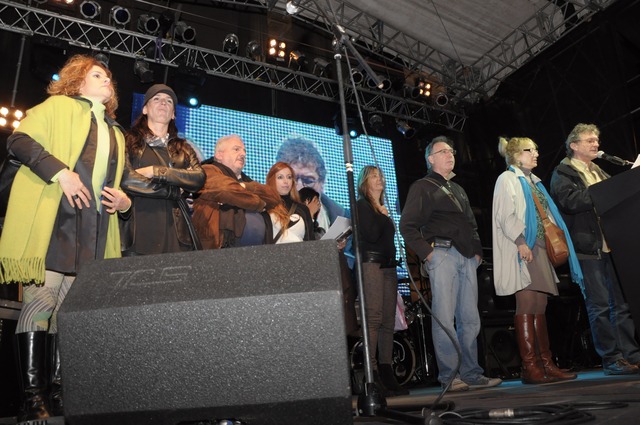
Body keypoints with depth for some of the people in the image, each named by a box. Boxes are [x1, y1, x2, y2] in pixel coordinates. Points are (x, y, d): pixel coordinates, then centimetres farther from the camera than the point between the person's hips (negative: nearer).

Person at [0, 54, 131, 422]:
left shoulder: (116, 133, 27)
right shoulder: (58, 106, 10)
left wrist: (124, 200, 10)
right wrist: (60, 172, -15)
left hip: (93, 227, 6)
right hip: (50, 218, -5)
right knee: (43, 298, -10)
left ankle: (57, 390, 9)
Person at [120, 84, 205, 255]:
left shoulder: (183, 148, 19)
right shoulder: (130, 141, 8)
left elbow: (199, 178, 1)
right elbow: (125, 180, -7)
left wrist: (155, 171, -7)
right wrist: (174, 190, -3)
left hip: (177, 233, 3)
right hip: (140, 231, -3)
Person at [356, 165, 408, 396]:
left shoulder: (382, 208, 25)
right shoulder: (361, 205, 1)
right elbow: (371, 235, -12)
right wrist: (383, 216, 2)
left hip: (388, 265, 8)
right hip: (371, 263, -8)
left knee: (388, 320, 4)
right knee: (373, 318, -15)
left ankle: (387, 374, 7)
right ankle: (372, 375, -15)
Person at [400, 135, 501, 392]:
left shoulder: (458, 190, 27)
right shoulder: (422, 187, 4)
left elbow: (471, 224, 30)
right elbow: (407, 226, -6)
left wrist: (477, 251, 16)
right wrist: (426, 253, -12)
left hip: (466, 257, 7)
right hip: (442, 254, -7)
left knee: (470, 319, 6)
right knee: (445, 318, -7)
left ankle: (471, 374, 14)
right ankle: (449, 376, 0)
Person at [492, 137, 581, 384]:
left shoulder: (533, 181, 25)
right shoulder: (507, 179, 0)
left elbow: (546, 214, 25)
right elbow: (506, 215, -11)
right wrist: (520, 241, -21)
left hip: (540, 248, 9)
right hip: (522, 249, -8)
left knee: (540, 306, 7)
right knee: (527, 305, -11)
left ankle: (546, 364, 11)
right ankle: (530, 367, -8)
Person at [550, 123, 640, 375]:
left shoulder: (599, 172, 22)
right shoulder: (562, 173, 0)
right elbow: (572, 201, -17)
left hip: (610, 244, 7)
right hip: (588, 247, -7)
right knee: (600, 305, -2)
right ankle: (611, 359, 6)